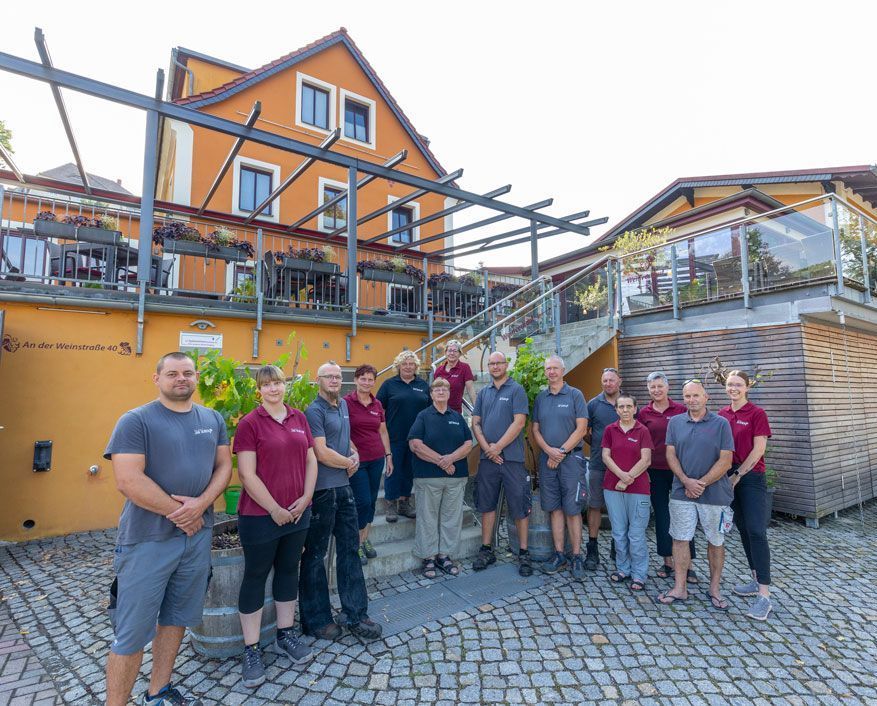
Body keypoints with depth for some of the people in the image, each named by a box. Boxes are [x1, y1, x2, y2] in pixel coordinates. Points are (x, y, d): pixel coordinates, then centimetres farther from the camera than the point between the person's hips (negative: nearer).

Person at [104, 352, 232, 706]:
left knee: (176, 619, 18)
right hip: (148, 540, -5)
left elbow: (224, 466, 4)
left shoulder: (213, 419, 5)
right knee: (132, 631, 6)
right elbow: (128, 481, -18)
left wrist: (200, 504, -14)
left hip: (198, 536, 5)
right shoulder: (136, 420, -10)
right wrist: (178, 513, -13)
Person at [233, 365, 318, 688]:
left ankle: (285, 635, 35)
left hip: (298, 512, 5)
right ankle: (251, 649, 25)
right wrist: (275, 509, -13)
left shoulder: (299, 418, 5)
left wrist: (306, 497, -4)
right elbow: (247, 474, -14)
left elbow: (311, 460, 8)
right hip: (260, 515, -5)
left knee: (289, 570, 17)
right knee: (256, 575, 10)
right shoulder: (250, 423, -11)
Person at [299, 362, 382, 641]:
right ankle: (316, 620, 23)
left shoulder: (343, 404, 12)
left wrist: (355, 454, 2)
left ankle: (356, 615, 25)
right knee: (315, 554, 8)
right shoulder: (314, 411, -13)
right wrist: (349, 463, -5)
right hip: (321, 490, -8)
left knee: (349, 549, 13)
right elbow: (322, 453, -20)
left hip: (344, 487, 8)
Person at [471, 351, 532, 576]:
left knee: (519, 506, 3)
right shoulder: (482, 393, 12)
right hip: (487, 457, 5)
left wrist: (497, 447, -13)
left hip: (511, 458, -4)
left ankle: (523, 553, 17)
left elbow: (519, 422, -11)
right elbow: (475, 423, 8)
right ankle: (486, 550, 24)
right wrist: (487, 448, -8)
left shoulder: (516, 390, -2)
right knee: (487, 504, 11)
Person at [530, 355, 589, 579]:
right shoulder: (540, 398, 10)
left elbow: (581, 428, -7)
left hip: (571, 458, -3)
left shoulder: (575, 395, -1)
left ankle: (577, 557, 10)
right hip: (547, 459, 4)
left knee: (573, 509, 0)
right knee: (555, 508, 8)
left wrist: (561, 452, -10)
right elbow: (535, 429, 8)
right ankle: (559, 554, 17)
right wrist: (549, 451, -8)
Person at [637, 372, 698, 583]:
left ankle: (688, 564, 16)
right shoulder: (644, 413, 3)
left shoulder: (681, 410, -2)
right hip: (655, 471, 2)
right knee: (661, 516, 10)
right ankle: (668, 562, 24)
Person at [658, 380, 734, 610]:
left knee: (715, 541, 11)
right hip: (682, 492, 2)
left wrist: (702, 483, -12)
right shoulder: (675, 422, 5)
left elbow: (726, 461, -8)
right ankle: (680, 588, 17)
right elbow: (671, 455, 2)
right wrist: (686, 481, -11)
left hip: (714, 493, -2)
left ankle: (714, 588, 28)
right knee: (680, 539, 6)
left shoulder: (721, 424, -3)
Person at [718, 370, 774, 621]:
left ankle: (764, 596, -5)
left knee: (756, 532, -9)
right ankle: (756, 580, 26)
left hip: (751, 477, -6)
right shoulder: (722, 415, 8)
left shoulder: (756, 414, -8)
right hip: (729, 476, 6)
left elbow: (758, 450, -11)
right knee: (743, 529, 13)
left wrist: (738, 474, -10)